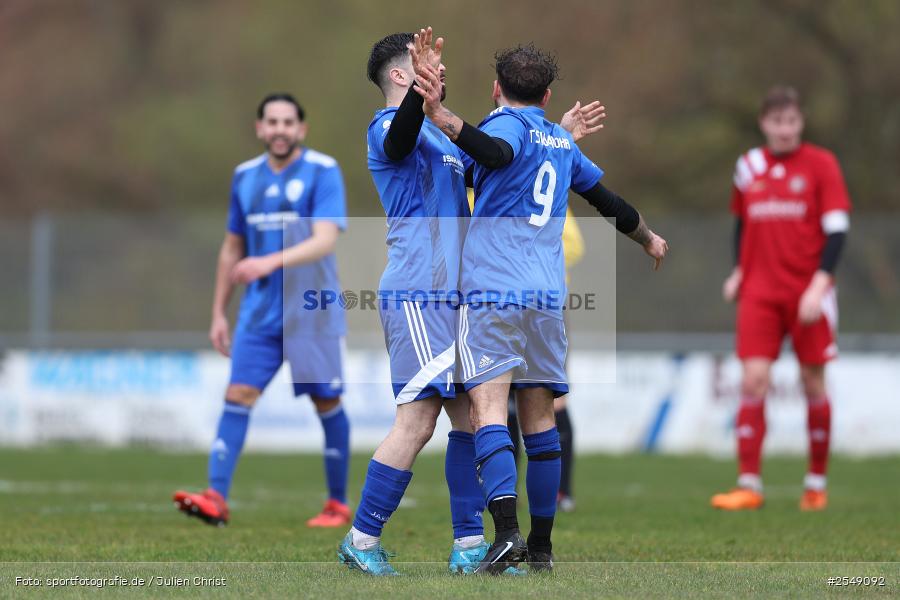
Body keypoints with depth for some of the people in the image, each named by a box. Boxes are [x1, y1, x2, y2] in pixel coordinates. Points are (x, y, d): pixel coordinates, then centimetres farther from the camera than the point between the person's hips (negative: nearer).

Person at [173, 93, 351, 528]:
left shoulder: (322, 172, -7)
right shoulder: (245, 177, 10)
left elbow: (325, 241, -20)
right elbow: (232, 249, 18)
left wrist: (270, 262, -33)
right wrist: (219, 313, 15)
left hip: (312, 313, -4)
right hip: (259, 311, 4)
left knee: (326, 404, 3)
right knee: (239, 395, -9)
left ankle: (338, 504, 16)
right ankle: (216, 499, -16)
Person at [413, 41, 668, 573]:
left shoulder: (508, 124, 0)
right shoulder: (562, 140, 19)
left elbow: (497, 151, -26)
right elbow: (609, 201, 31)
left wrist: (440, 116, -39)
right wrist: (650, 240, 49)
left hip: (492, 290, -6)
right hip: (547, 298, 6)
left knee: (489, 410, -13)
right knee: (540, 419, 10)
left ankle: (507, 532, -29)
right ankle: (541, 547, 13)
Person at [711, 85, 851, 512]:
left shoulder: (820, 164, -2)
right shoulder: (748, 167, 9)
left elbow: (836, 229, -6)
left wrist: (820, 282, -16)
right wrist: (738, 272, 9)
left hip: (808, 294, -2)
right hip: (759, 292, 2)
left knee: (813, 381, 2)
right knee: (752, 381, -9)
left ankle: (816, 484, 15)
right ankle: (748, 485, -10)